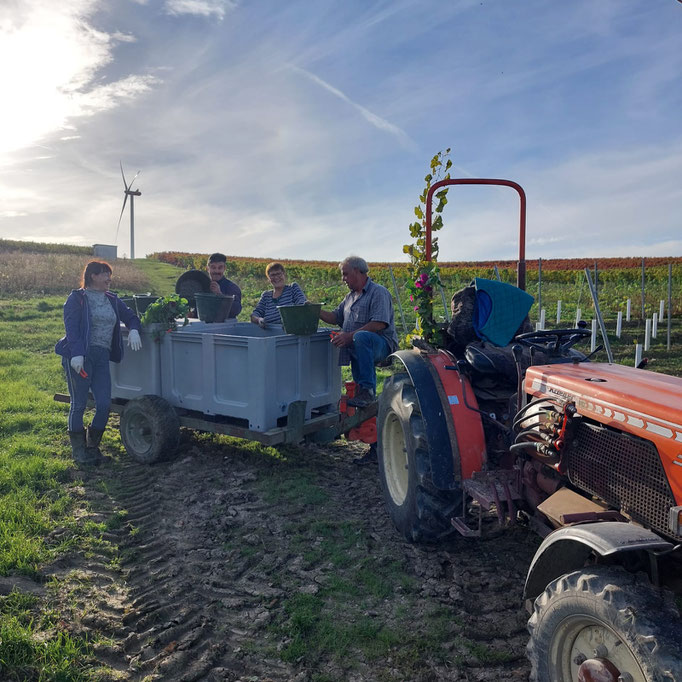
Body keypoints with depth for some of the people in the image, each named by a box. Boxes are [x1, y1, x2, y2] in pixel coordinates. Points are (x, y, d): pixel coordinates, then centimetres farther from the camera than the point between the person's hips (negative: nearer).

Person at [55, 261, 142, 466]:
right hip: (80, 357, -5)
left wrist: (133, 330, -3)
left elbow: (131, 316, 20)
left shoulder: (112, 300, 17)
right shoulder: (77, 298, 0)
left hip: (101, 357, 5)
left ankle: (92, 446, 18)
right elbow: (71, 327, -10)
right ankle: (78, 450, 16)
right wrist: (76, 354, -22)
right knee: (79, 404, 2)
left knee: (104, 404, -1)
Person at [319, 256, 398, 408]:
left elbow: (380, 324, -19)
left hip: (382, 344, -9)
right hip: (353, 344, 9)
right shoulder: (350, 296, 24)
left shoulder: (378, 292, -5)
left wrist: (350, 335, -24)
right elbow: (335, 317, 21)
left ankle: (367, 390, -34)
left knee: (361, 336, -37)